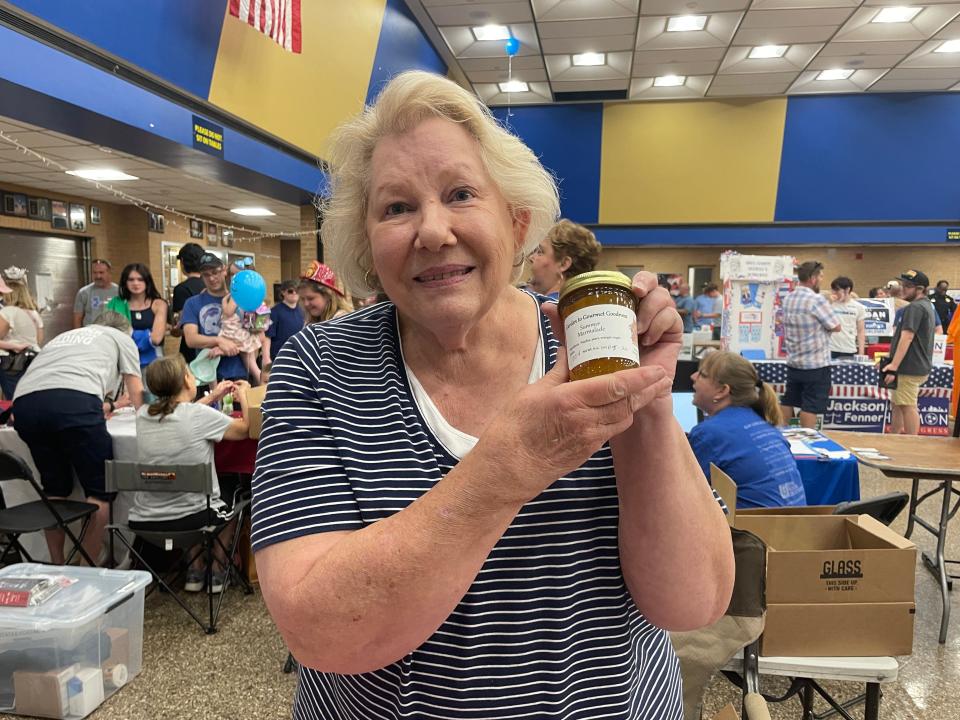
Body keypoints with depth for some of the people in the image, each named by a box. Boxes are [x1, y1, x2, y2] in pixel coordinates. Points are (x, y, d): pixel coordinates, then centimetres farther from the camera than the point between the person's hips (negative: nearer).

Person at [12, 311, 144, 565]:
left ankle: (57, 569, 25)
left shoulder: (63, 337, 41)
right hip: (74, 399, -5)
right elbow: (137, 393, 27)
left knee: (55, 489, 21)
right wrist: (139, 410, 50)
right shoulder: (122, 338, 27)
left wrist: (110, 405, 58)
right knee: (100, 490, 6)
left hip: (24, 402, 6)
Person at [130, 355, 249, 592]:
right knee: (230, 495, 30)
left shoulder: (143, 414, -1)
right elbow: (245, 429, -2)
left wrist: (212, 397, 26)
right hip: (192, 519, -5)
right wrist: (243, 396, 14)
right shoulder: (201, 415, -17)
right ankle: (216, 570, 33)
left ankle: (195, 571, 36)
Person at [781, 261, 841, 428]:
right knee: (810, 407, -1)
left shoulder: (788, 299, 5)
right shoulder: (817, 300, -18)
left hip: (793, 362, 7)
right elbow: (836, 327, -11)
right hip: (816, 365, -7)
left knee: (788, 402, 13)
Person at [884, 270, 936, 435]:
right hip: (920, 365, 11)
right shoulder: (927, 305, 17)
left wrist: (894, 366, -27)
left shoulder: (914, 307, -17)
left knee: (908, 406, -5)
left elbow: (906, 338, -24)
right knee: (897, 404, 16)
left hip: (910, 368, -11)